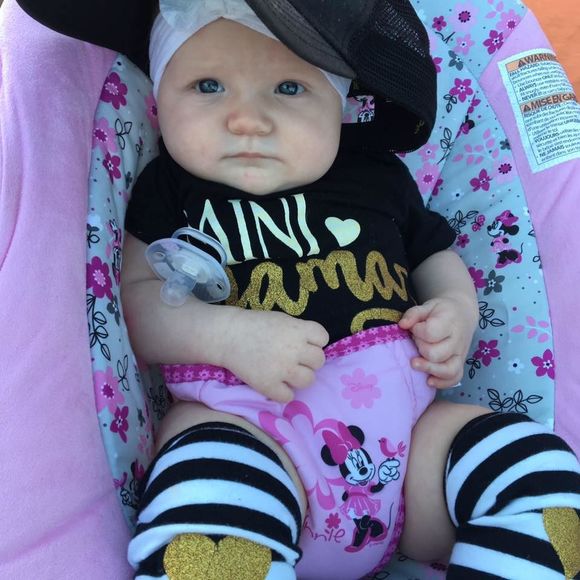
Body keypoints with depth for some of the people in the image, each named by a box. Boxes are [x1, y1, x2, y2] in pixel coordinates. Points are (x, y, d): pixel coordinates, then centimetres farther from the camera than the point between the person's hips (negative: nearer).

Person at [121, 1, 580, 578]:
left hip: (403, 418, 4)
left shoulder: (377, 177, 14)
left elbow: (436, 255, 27)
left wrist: (457, 310, 4)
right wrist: (229, 333, -17)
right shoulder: (170, 188, 8)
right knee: (203, 500, -37)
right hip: (248, 421, -3)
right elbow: (137, 298, 1)